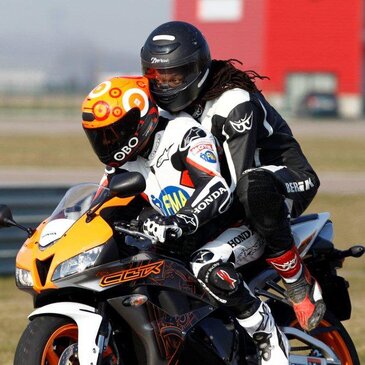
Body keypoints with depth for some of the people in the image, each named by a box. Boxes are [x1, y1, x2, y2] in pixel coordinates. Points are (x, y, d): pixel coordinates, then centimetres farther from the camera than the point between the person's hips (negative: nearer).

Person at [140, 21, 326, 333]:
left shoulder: (234, 102, -27)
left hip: (289, 179, -9)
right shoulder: (168, 106, -2)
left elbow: (234, 181, -32)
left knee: (253, 187, -44)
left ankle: (298, 280, -29)